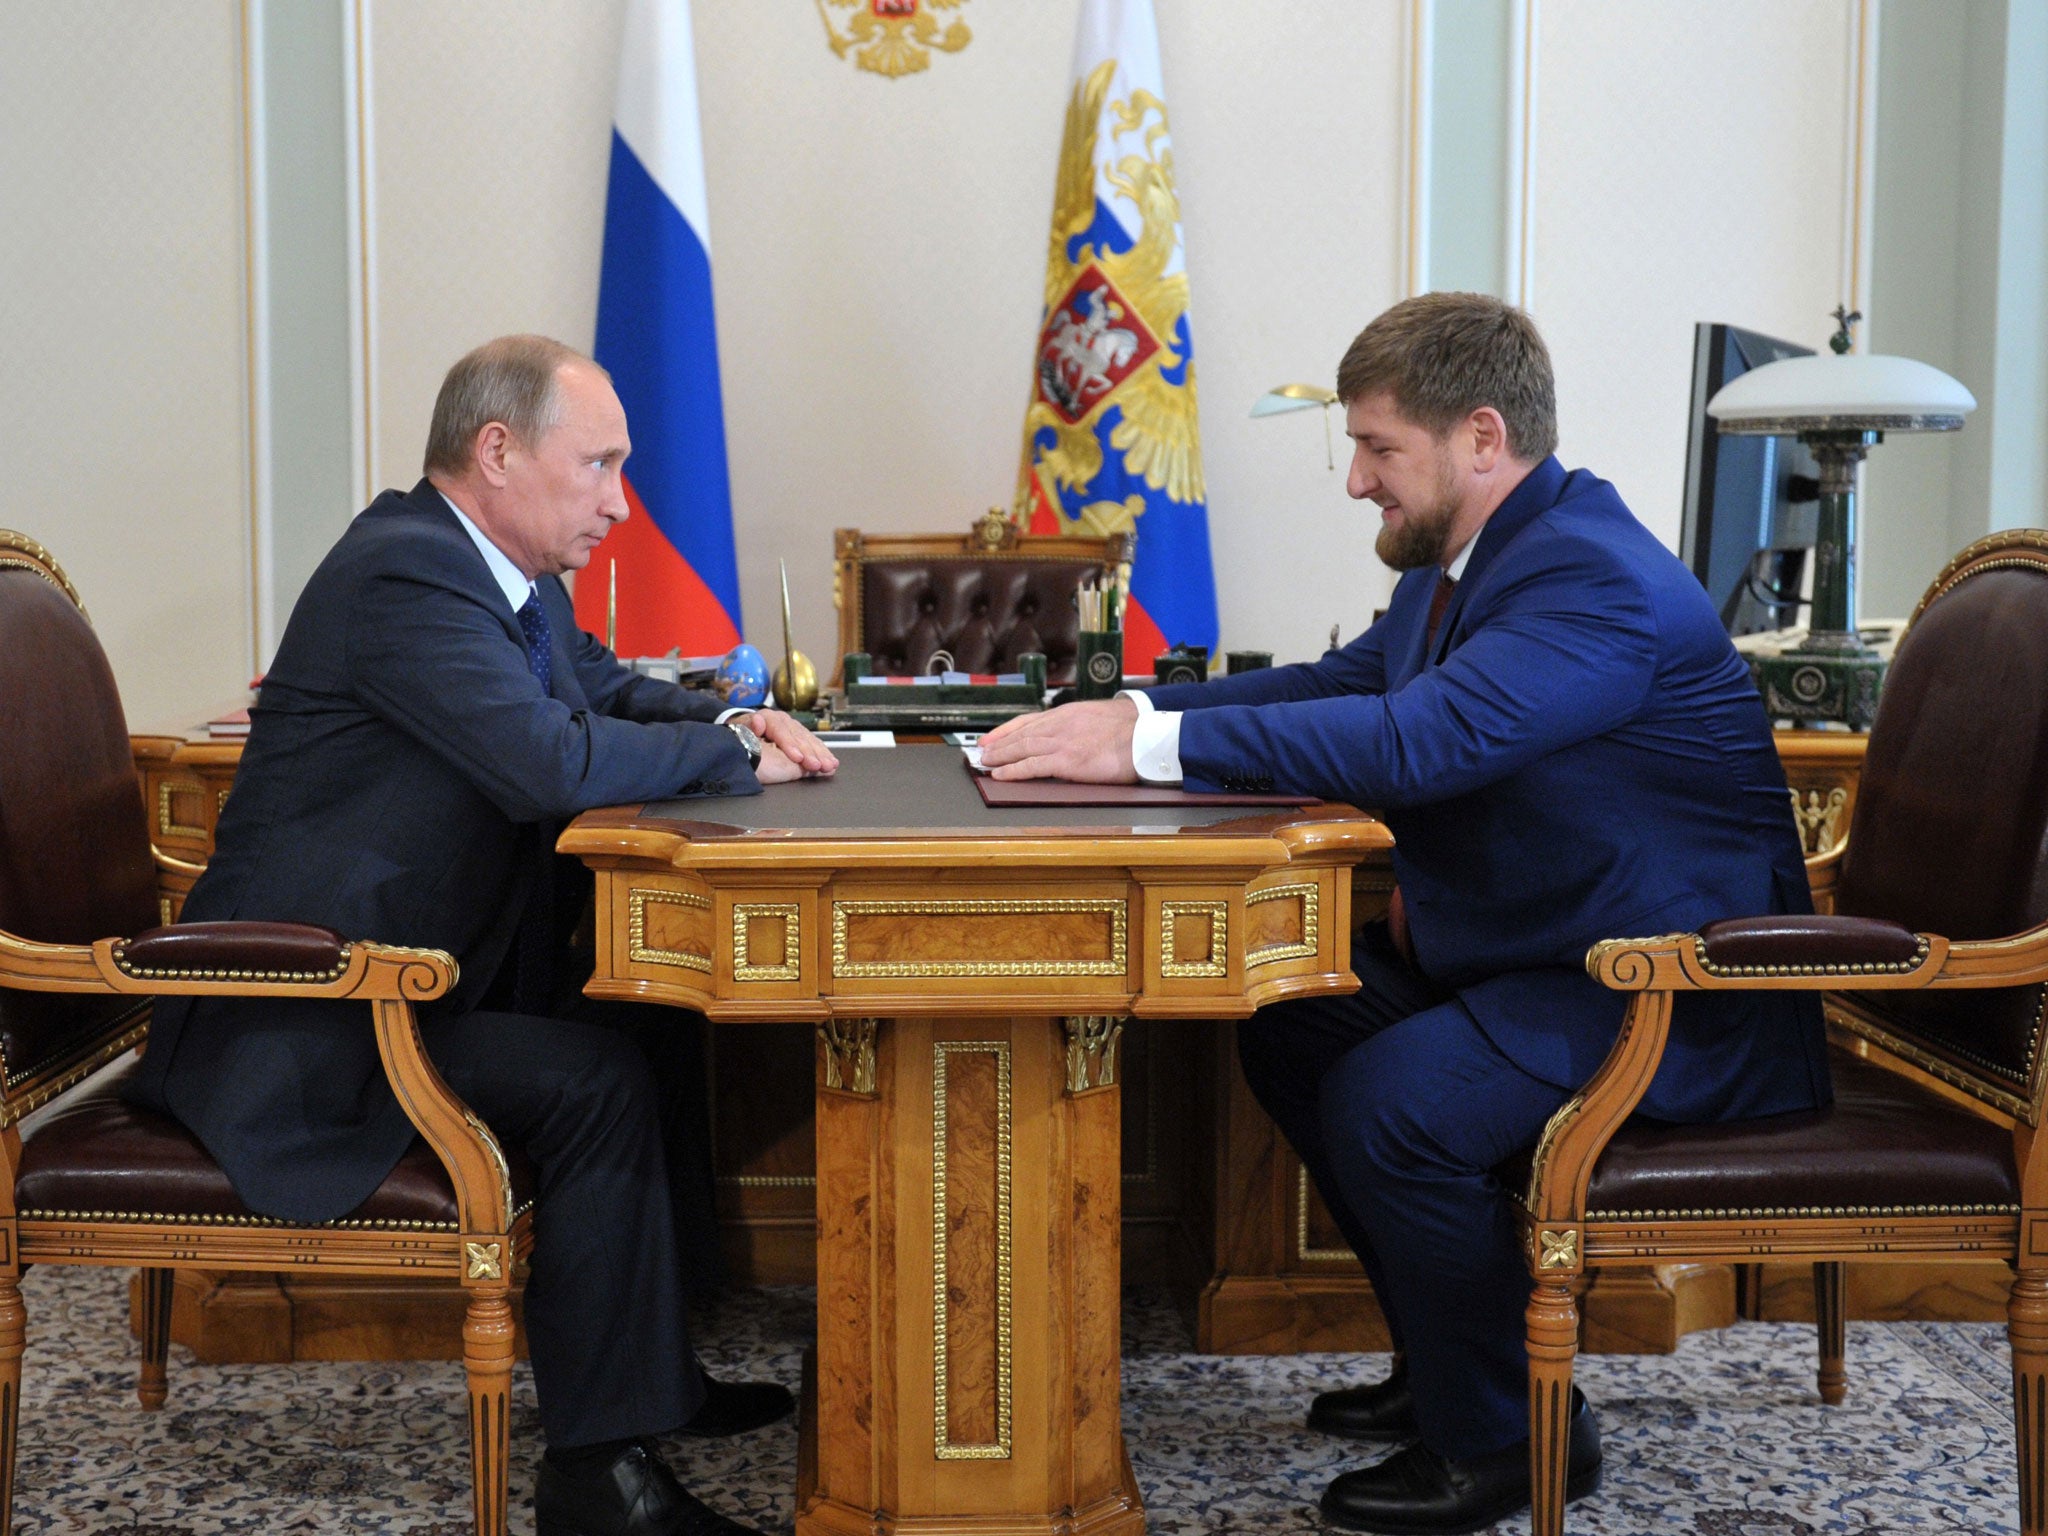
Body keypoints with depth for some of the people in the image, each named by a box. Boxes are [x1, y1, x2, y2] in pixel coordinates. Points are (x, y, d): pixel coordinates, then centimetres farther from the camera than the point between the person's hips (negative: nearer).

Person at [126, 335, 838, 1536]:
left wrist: (729, 720, 2)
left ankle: (653, 1372, 21)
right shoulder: (402, 574, -22)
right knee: (602, 1085, -22)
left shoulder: (511, 577, 9)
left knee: (656, 1022, 11)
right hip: (301, 1030, -11)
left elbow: (606, 690, 24)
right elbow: (552, 763, -33)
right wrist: (734, 753, -17)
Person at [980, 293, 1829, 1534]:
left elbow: (1419, 737, -36)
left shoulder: (1599, 581, -24)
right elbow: (1342, 683, 13)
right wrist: (1132, 713, -2)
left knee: (1386, 1101, -26)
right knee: (1289, 1025, 8)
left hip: (1678, 1000, -11)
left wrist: (1150, 744, -35)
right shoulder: (1467, 558, 9)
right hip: (1524, 954, 11)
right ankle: (1448, 1364, 20)